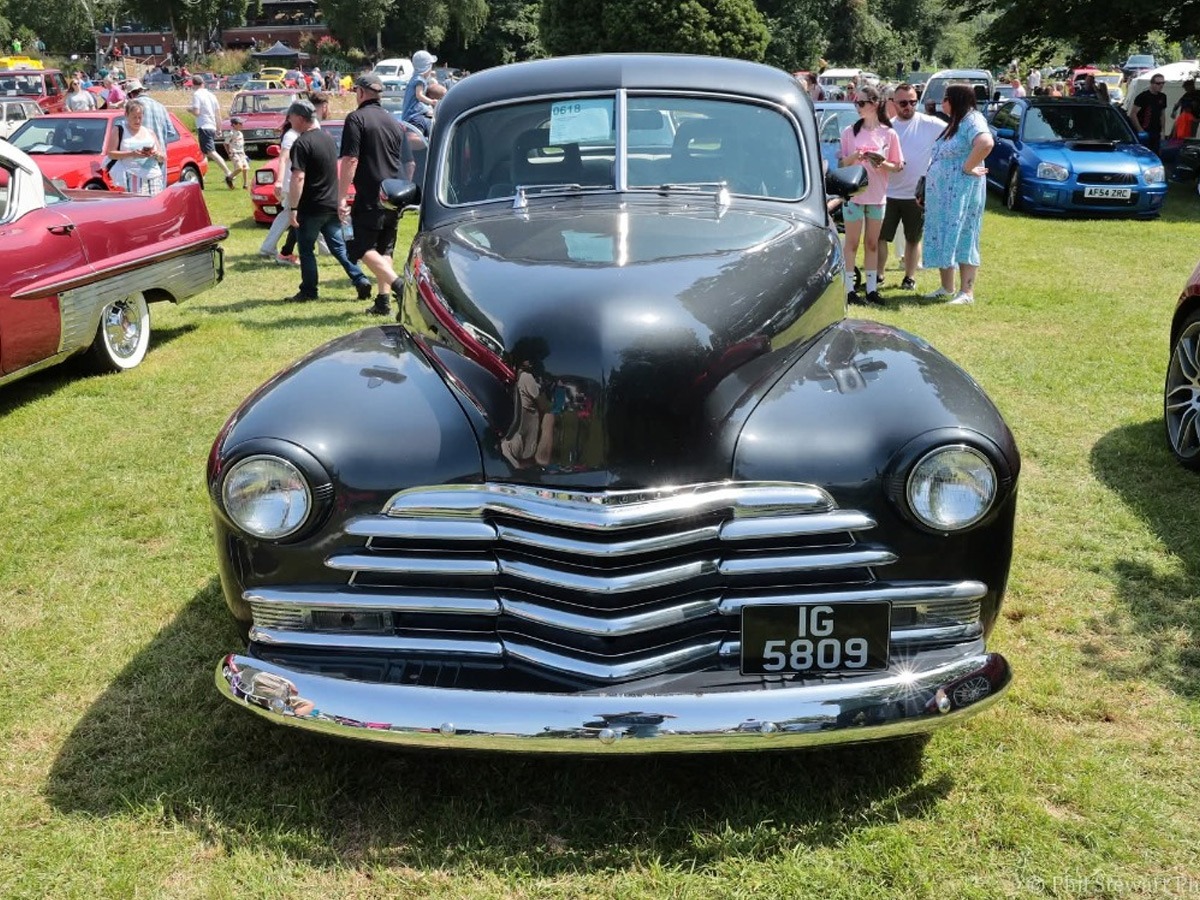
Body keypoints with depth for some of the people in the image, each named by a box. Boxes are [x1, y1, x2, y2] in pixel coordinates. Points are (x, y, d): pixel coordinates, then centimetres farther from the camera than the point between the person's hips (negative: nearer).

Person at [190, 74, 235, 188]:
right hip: (212, 127, 8)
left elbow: (196, 112, -16)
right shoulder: (211, 94, 13)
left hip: (203, 127, -8)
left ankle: (228, 173, -31)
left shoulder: (196, 95, -8)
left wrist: (190, 110, 6)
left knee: (211, 152, -16)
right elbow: (218, 112, 15)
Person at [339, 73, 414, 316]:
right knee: (384, 249, 13)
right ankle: (383, 300, 10)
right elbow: (410, 163, 19)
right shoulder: (395, 122, 15)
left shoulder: (357, 118, -6)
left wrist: (342, 197, -14)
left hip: (369, 198, -7)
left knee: (364, 248, -3)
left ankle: (397, 284, -21)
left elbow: (350, 160, -14)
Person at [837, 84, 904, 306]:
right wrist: (854, 157, -17)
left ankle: (872, 288, 14)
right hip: (853, 194, -1)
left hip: (877, 195, 1)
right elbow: (841, 163, 3)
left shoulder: (888, 134, 1)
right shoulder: (849, 132, 1)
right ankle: (849, 289, 4)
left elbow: (897, 166, 5)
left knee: (872, 244, 9)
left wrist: (882, 164, -15)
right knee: (852, 243, 2)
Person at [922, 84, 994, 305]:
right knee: (943, 239, 12)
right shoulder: (954, 123, 18)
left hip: (961, 193, -9)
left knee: (962, 238, -7)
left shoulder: (972, 120, -12)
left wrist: (968, 167, -23)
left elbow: (986, 143, -32)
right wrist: (926, 189, 17)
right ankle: (946, 288, 21)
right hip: (941, 194, 9)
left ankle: (967, 292, -4)